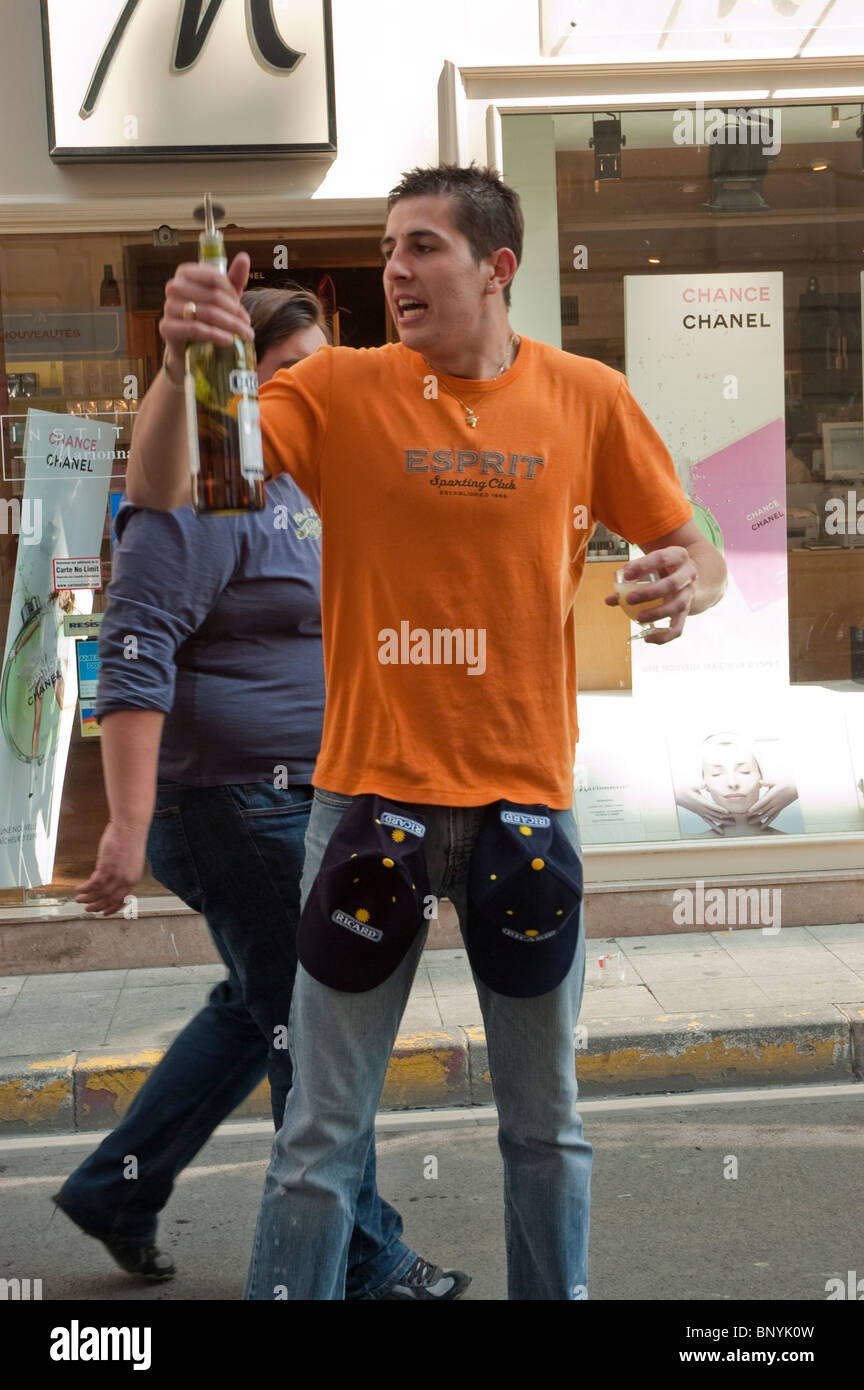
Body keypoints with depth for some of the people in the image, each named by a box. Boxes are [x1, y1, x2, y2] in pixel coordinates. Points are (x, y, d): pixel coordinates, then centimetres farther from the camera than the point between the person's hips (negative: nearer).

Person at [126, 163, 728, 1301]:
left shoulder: (588, 398, 2)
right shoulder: (340, 388, -1)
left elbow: (692, 552, 9)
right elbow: (160, 491, -12)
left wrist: (689, 581, -14)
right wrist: (186, 359, -29)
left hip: (528, 796, 2)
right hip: (371, 792, -1)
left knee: (546, 1123, 16)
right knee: (324, 1129, 5)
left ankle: (556, 1293, 35)